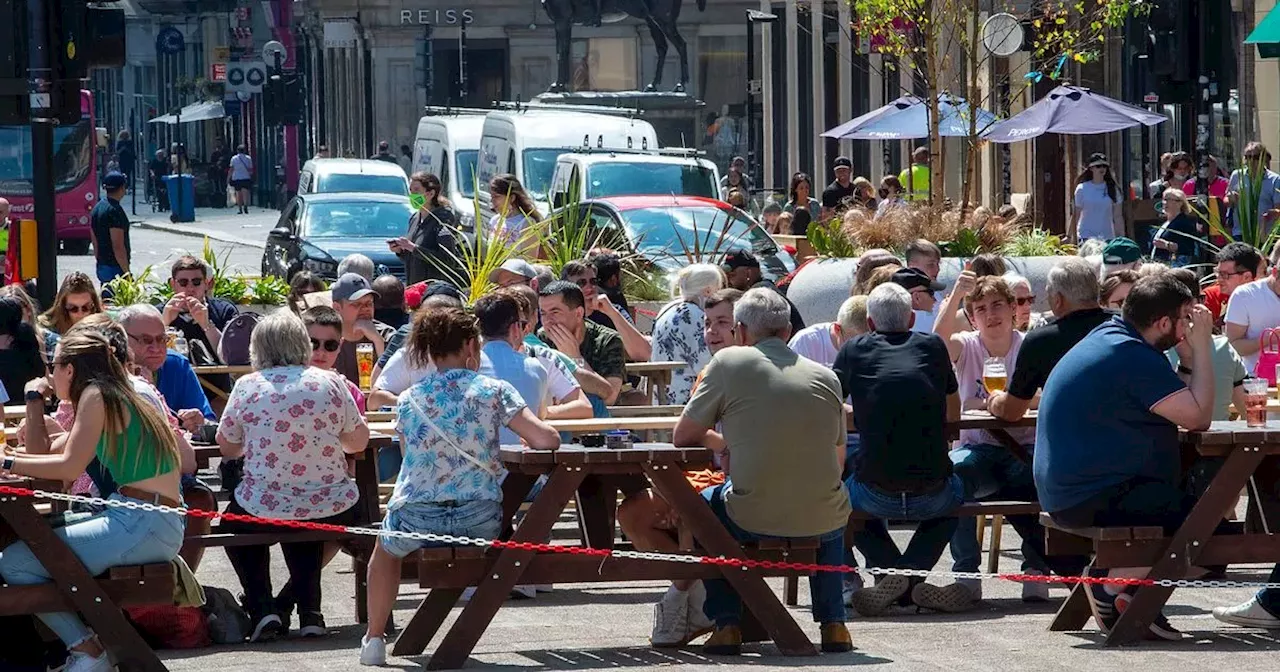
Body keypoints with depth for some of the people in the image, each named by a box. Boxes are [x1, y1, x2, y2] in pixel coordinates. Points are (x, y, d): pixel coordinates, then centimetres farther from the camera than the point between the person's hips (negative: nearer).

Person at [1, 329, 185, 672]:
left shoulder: (97, 395, -3)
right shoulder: (119, 398, 24)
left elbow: (70, 467, -14)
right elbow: (44, 454, 26)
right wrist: (35, 400, 23)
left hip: (142, 524, -10)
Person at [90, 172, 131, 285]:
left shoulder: (97, 208, 12)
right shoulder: (115, 211, -17)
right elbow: (118, 247, -21)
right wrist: (127, 273, -17)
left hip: (101, 266, 9)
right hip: (116, 268, -9)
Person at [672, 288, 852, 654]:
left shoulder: (729, 362, -3)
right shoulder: (826, 377, 6)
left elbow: (682, 436, 4)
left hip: (753, 520, -3)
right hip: (822, 522, 3)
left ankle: (726, 625, 20)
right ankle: (833, 624, 29)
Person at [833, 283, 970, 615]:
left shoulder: (854, 351, 5)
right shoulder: (933, 347, 7)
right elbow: (953, 413, 21)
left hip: (877, 494, -1)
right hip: (931, 494, 1)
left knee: (845, 492, 35)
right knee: (954, 489, 37)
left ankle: (893, 572, 9)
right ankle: (913, 573, 11)